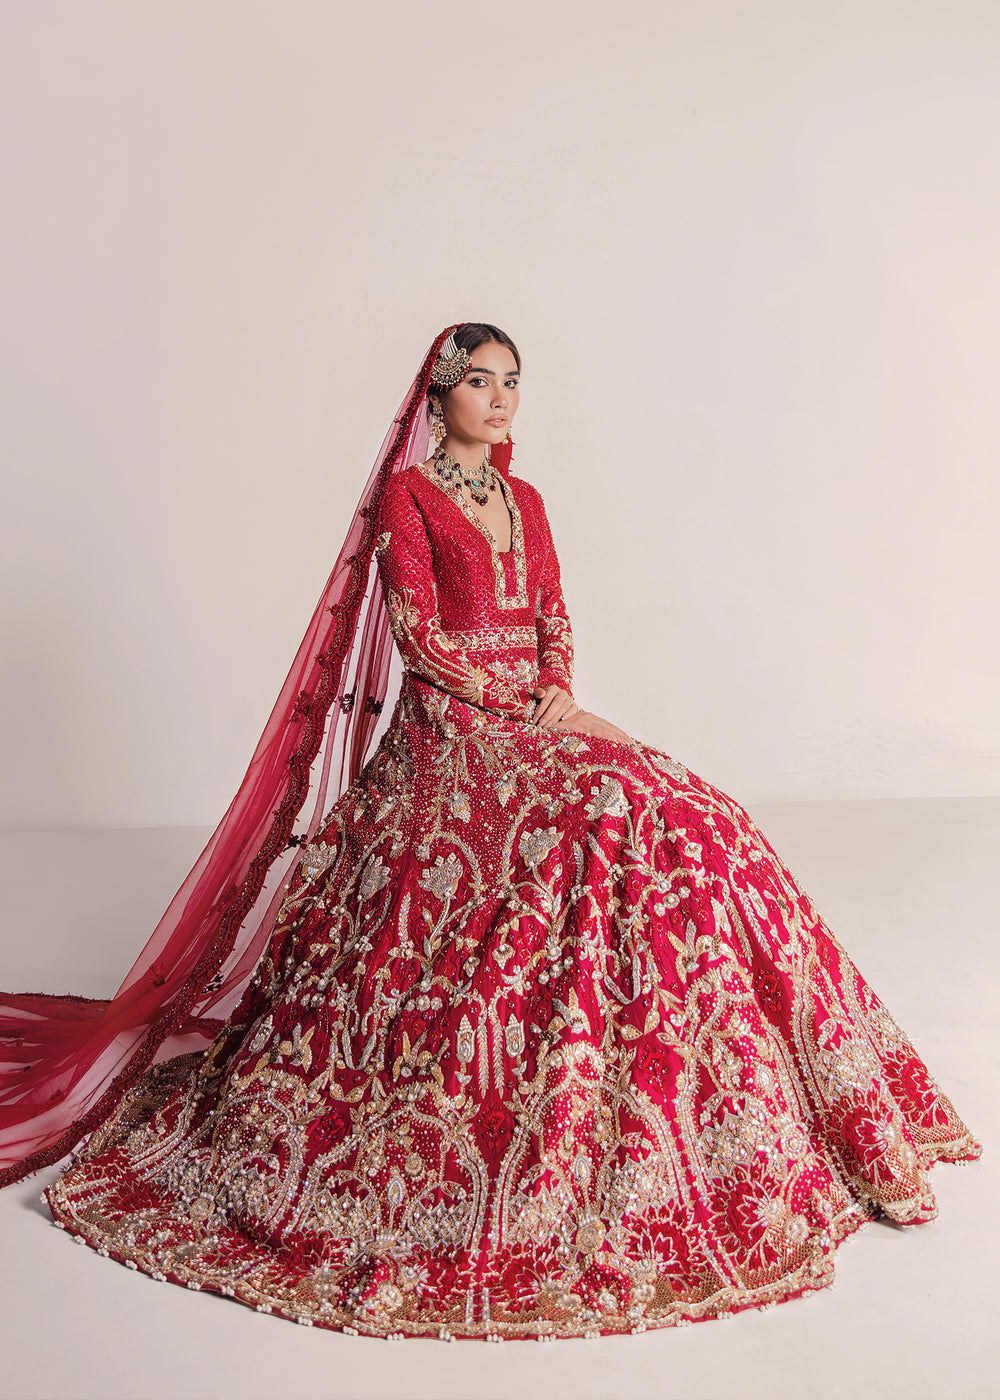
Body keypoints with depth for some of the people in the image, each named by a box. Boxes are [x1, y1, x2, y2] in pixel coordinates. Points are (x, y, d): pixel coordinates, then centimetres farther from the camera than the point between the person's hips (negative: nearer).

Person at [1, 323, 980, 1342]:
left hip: (535, 713, 6)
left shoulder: (523, 499, 19)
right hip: (453, 725, -6)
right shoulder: (405, 492, -1)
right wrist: (524, 707, -13)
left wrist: (559, 691, -5)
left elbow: (553, 615, 15)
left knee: (685, 826, -13)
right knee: (605, 825, -27)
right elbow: (419, 635, -9)